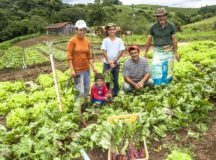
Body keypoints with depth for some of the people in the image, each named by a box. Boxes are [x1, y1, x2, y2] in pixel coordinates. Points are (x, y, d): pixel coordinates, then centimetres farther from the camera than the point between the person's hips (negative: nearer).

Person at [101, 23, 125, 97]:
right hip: (107, 63, -1)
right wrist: (109, 61, -15)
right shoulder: (105, 40, -1)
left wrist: (114, 61, -10)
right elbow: (104, 51, -5)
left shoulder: (119, 40, 1)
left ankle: (115, 93, 23)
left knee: (115, 79, 9)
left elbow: (121, 51, -3)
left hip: (116, 63, 1)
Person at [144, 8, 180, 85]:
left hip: (168, 51, 0)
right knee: (156, 68, -5)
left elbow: (174, 39, -3)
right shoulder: (153, 27, -4)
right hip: (157, 51, 0)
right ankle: (156, 84, 8)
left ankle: (167, 84, 21)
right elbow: (149, 40, 0)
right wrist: (145, 52, -1)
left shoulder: (171, 26, -5)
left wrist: (175, 52, -5)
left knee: (167, 69, 6)